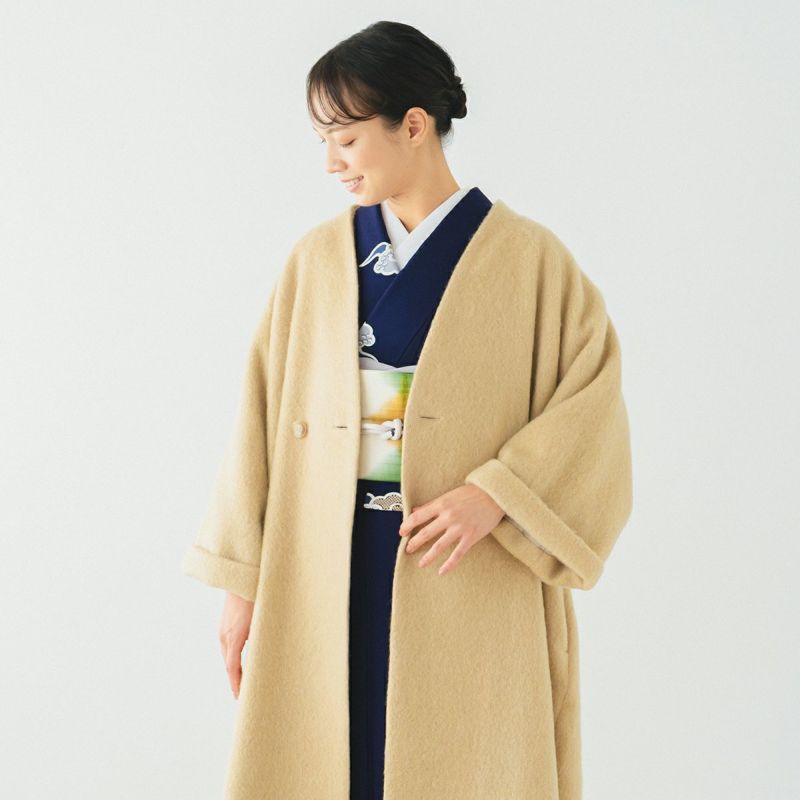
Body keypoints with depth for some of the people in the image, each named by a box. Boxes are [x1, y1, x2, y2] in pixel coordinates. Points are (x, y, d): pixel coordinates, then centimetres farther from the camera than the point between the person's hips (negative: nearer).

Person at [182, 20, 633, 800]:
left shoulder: (527, 258, -3)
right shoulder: (316, 259, 5)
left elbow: (593, 400, -6)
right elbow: (264, 415, 5)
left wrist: (495, 495, -19)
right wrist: (242, 579, 3)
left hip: (470, 579, -2)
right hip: (329, 576, 3)